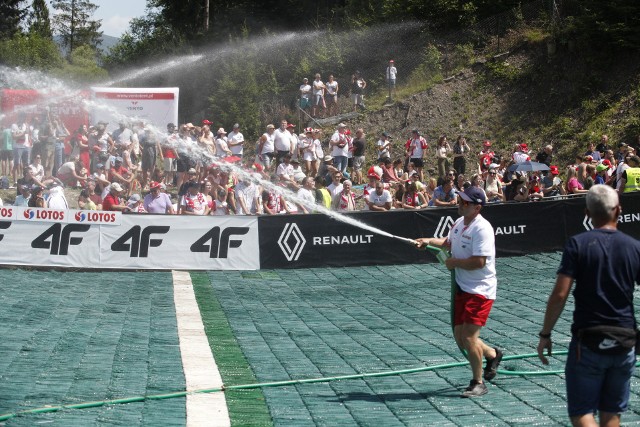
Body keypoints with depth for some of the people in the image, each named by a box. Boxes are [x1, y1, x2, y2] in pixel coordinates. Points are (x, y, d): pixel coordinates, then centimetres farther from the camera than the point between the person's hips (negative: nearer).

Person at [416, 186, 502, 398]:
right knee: (460, 337, 11)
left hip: (480, 291, -9)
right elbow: (449, 242, 30)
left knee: (469, 337, -11)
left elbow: (478, 262, -27)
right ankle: (492, 354, 37)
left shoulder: (482, 228, -20)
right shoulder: (459, 223, 9)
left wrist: (453, 263, -14)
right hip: (462, 289, 9)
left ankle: (478, 383, 4)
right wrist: (430, 241, 12)